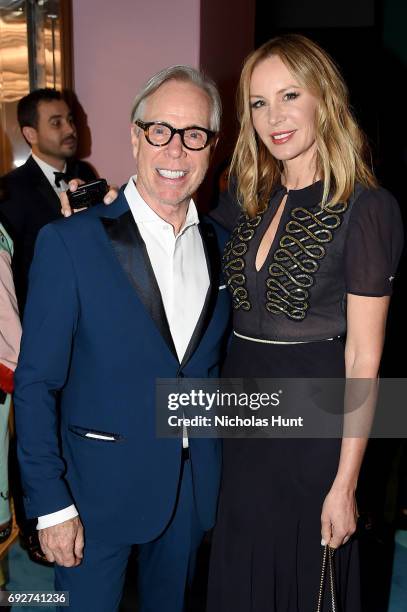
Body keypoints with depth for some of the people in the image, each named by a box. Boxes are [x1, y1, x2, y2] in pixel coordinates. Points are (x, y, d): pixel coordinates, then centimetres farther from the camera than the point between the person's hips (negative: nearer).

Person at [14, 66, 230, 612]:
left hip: (195, 484, 4)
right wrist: (51, 505, -12)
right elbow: (34, 384, -12)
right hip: (98, 486, -4)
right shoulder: (68, 243, -14)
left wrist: (226, 462, 5)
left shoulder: (222, 245, 0)